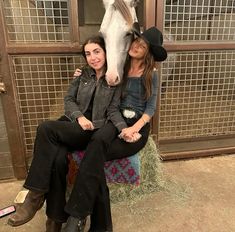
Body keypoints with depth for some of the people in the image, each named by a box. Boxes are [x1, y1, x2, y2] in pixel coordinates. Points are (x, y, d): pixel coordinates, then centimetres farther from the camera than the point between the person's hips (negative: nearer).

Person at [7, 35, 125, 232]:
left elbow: (113, 110, -1)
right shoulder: (83, 75, 16)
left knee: (46, 129, -28)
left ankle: (36, 196, -18)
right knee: (57, 158, -28)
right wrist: (79, 116, -10)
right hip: (73, 124, 4)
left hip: (93, 130, -3)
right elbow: (69, 100, 9)